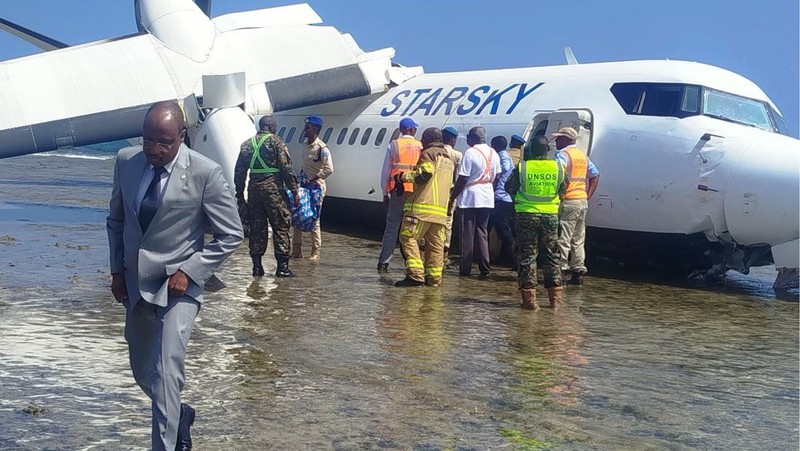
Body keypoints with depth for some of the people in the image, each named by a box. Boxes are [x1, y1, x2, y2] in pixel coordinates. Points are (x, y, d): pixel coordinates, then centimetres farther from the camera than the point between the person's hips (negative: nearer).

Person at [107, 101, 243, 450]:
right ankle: (179, 415, 46)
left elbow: (230, 235, -11)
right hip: (134, 283, 6)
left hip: (178, 283, -5)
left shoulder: (205, 173, -17)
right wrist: (117, 269, 5)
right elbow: (116, 220, 12)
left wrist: (188, 271, -16)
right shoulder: (126, 161, -3)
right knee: (142, 372, 18)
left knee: (165, 374, -15)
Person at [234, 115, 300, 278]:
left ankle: (257, 266, 11)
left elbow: (239, 171, 14)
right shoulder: (276, 142, -4)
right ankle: (282, 267, -3)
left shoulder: (247, 144, 13)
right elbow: (286, 168, -9)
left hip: (254, 189, 5)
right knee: (281, 227, 0)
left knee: (257, 227, 11)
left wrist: (239, 192, 21)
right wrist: (294, 191, -6)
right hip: (273, 188, -5)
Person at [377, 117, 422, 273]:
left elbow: (386, 171, 3)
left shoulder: (394, 145, 3)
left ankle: (383, 263, 0)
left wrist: (385, 193, 10)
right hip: (416, 191, 0)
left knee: (392, 226, 3)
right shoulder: (420, 147, 4)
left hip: (398, 191, 0)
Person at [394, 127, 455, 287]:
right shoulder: (448, 159, 25)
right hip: (441, 209, 8)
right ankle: (434, 277, 8)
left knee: (408, 238, -7)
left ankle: (415, 275, -17)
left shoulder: (429, 153, -1)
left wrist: (405, 176, -6)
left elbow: (425, 173, -16)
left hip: (422, 206, -8)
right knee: (435, 244, 9)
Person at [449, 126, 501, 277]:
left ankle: (465, 268, 2)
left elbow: (462, 179, -13)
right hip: (487, 198, 6)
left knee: (468, 234, 0)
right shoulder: (493, 153, 8)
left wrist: (453, 196, -6)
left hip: (470, 198, -6)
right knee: (482, 233, 12)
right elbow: (496, 176, 14)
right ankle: (485, 268, 9)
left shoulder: (471, 153, -13)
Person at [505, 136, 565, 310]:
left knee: (527, 256, 4)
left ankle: (529, 298, 1)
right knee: (552, 256, 12)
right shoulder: (558, 168, -1)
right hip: (550, 215, 2)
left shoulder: (522, 168, -8)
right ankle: (555, 298, 14)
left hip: (527, 215, -2)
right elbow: (562, 190, 12)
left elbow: (509, 188, 4)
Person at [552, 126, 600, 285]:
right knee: (578, 240, 11)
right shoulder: (583, 155, 17)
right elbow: (595, 176, 20)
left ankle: (560, 270, -5)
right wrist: (587, 196, 16)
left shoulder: (563, 154, -8)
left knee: (563, 239, -5)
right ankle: (578, 273, 12)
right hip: (583, 202, 8)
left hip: (568, 202, -8)